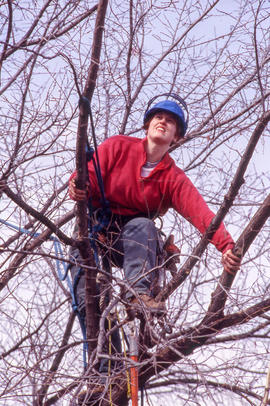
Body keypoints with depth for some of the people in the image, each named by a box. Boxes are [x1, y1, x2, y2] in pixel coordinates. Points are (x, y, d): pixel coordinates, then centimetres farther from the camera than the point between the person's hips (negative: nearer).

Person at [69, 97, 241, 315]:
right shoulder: (118, 146, 1)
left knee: (143, 225, -32)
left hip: (134, 240, -1)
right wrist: (79, 187, -34)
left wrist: (227, 246, -30)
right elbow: (90, 173, -7)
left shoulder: (174, 178, 0)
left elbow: (200, 212, -14)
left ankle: (139, 292, -44)